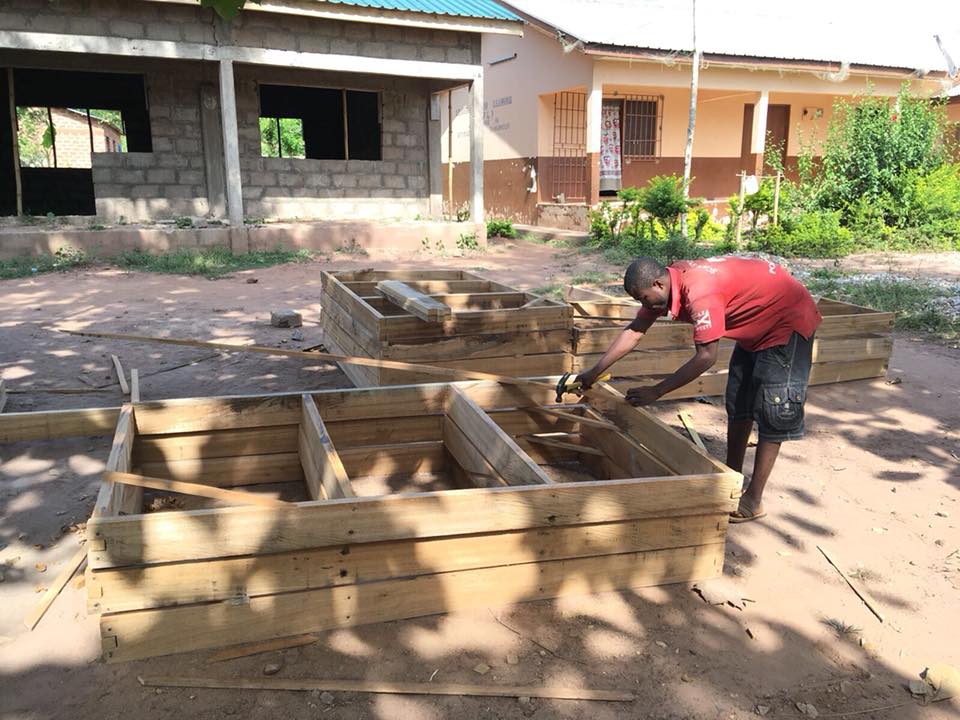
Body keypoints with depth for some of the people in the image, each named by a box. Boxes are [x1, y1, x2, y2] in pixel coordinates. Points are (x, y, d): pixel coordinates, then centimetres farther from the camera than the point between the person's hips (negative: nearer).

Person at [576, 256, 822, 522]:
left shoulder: (699, 292, -35)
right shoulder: (663, 282, -7)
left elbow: (706, 357, -34)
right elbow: (634, 331, -1)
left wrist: (656, 391, -29)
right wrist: (593, 373, -1)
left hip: (789, 318, -10)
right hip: (758, 324, 10)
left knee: (771, 410, -7)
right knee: (738, 403, 12)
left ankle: (753, 501, -3)